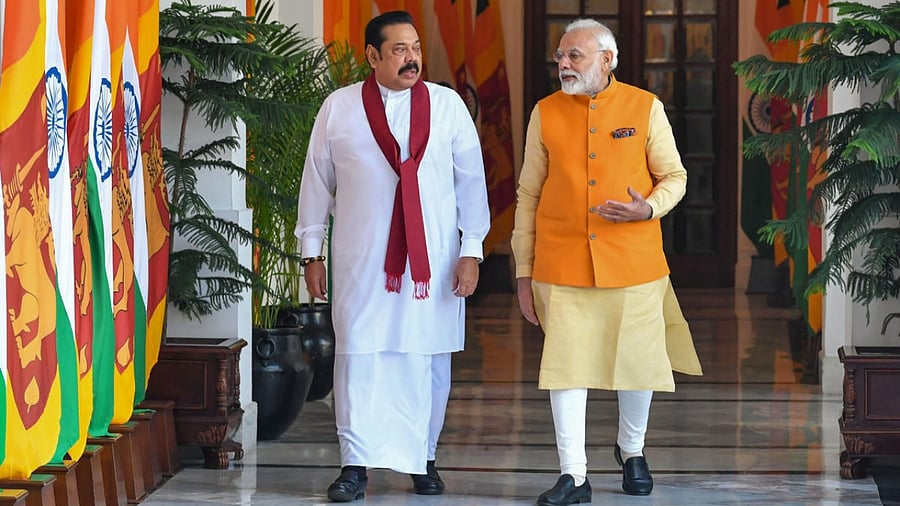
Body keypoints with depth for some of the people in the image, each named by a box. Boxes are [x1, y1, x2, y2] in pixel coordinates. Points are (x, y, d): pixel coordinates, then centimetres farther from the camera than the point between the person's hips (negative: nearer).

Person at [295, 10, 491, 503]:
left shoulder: (448, 105, 4)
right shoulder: (338, 108, 4)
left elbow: (471, 181, 4)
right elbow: (317, 182, 9)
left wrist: (471, 250, -1)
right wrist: (311, 252, 8)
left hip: (433, 257, 1)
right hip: (361, 258, 0)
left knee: (427, 357, 4)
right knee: (359, 355, -3)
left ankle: (423, 458, 16)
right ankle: (355, 464, 0)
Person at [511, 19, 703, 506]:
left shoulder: (645, 108, 1)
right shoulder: (546, 113, 4)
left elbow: (674, 176, 8)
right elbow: (528, 194, 7)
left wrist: (648, 208, -15)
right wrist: (523, 270, 5)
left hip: (632, 263, 0)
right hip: (561, 267, 0)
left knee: (636, 360, 9)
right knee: (565, 364, -3)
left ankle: (631, 451, 34)